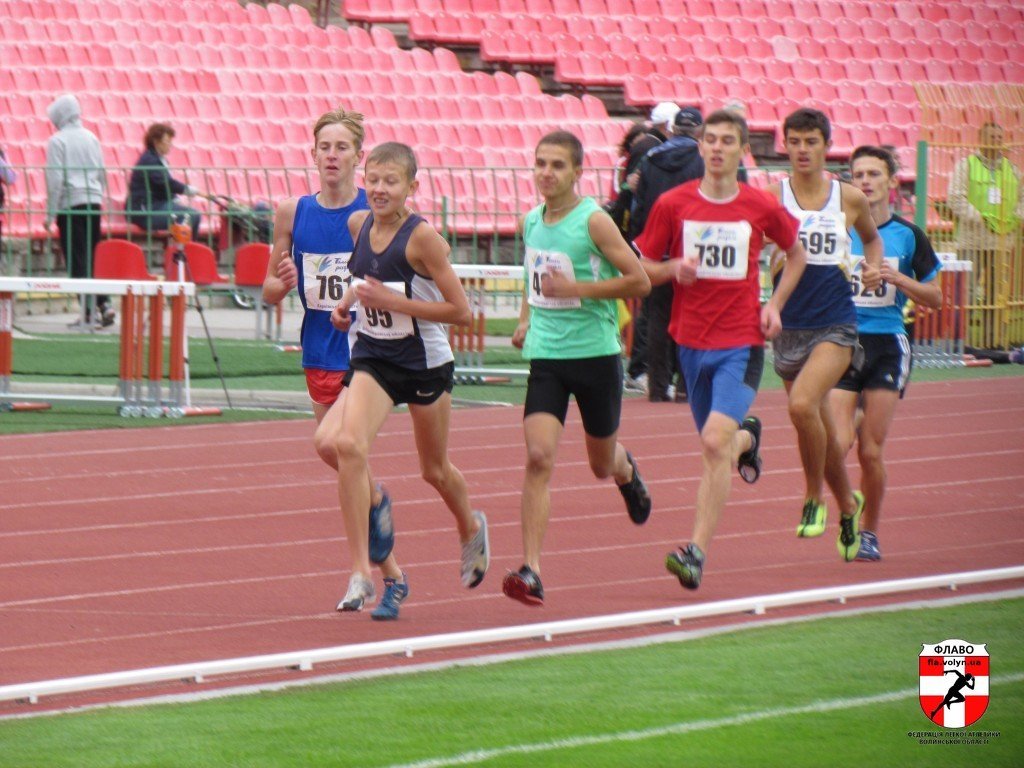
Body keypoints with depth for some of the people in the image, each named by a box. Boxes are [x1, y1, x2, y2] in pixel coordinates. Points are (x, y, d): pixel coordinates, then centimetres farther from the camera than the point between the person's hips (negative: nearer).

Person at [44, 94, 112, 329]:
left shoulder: (58, 141, -6)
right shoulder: (91, 138, 11)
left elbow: (55, 180, -10)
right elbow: (102, 174, 14)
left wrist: (50, 213, -7)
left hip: (70, 204, -5)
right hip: (93, 202, 5)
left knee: (77, 258, -4)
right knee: (94, 255, 12)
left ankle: (89, 312, -9)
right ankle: (104, 303, 1)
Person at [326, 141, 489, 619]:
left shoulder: (422, 237, -19)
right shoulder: (358, 224, -3)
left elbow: (461, 312, -19)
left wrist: (393, 301, -24)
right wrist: (350, 300, 3)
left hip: (425, 362, -3)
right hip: (373, 359, 3)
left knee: (435, 470, 15)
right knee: (346, 444, -23)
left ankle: (470, 528, 50)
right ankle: (361, 571, -18)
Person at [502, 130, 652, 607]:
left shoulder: (593, 221, -11)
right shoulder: (531, 222, 7)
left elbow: (638, 280, -12)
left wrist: (575, 289, -19)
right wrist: (526, 320, 9)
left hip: (596, 353, -3)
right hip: (545, 355, 3)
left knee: (602, 465, 13)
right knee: (539, 458, -15)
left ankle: (626, 470, 54)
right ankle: (530, 571, -20)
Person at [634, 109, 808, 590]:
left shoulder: (762, 207, -2)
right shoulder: (672, 204, 0)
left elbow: (796, 253, 17)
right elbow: (642, 267, 8)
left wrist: (775, 304, 3)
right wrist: (673, 269, -14)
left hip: (742, 343, -3)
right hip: (692, 342, 3)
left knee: (715, 441, -20)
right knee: (716, 446, 14)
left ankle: (697, 553, -21)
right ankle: (748, 437, 53)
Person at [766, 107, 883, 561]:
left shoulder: (850, 199, 2)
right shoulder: (772, 197, -2)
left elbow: (872, 237, 21)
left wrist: (873, 267, 2)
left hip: (836, 325, -2)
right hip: (790, 326, 2)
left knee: (802, 404, -26)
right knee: (821, 428, 11)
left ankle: (815, 496, -5)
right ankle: (848, 505, 36)